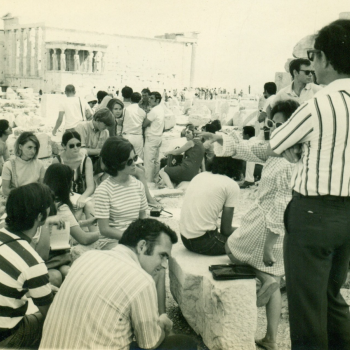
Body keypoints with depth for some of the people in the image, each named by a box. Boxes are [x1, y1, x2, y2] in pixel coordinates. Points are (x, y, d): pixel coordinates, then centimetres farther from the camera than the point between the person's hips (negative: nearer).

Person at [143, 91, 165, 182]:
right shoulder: (161, 109, 10)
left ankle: (148, 181, -4)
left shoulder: (154, 111, -18)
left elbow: (144, 124, -17)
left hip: (151, 138, -10)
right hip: (158, 137, 10)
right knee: (156, 160, 16)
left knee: (149, 161, -6)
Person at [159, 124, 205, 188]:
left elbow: (176, 152, -1)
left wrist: (167, 153, 19)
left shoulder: (192, 142, -7)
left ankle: (171, 188, -25)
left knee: (162, 171, -5)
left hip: (187, 170, -10)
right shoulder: (200, 143, 19)